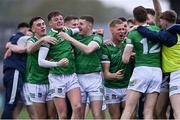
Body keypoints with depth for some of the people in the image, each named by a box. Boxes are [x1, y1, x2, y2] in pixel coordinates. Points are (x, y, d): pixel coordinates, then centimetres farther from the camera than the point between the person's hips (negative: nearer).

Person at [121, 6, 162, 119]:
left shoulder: (132, 34, 2)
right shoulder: (157, 29, 10)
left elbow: (125, 59, -1)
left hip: (141, 70, -3)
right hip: (157, 71, 3)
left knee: (128, 109, -2)